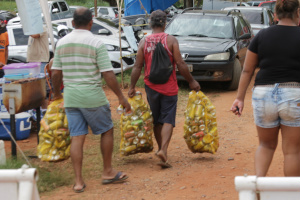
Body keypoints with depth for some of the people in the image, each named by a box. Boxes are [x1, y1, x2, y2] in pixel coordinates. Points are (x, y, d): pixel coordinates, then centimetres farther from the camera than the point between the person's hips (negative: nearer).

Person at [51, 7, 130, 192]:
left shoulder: (62, 43, 5)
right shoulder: (96, 43, -10)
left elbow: (56, 73, 9)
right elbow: (108, 74, -13)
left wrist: (56, 92, 25)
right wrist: (121, 97, -6)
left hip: (70, 96, 5)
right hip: (92, 96, -4)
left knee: (77, 137, 6)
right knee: (107, 131, 14)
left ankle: (78, 181, 4)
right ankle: (108, 172, 21)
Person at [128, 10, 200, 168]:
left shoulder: (144, 42, 0)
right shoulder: (171, 40, -7)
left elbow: (137, 67, -1)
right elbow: (180, 64, -9)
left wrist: (132, 86, 7)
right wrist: (191, 81, 1)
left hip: (151, 87, 3)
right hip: (169, 87, -3)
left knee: (156, 121, 16)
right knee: (168, 120, -1)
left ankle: (161, 149, 24)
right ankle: (163, 150, -18)